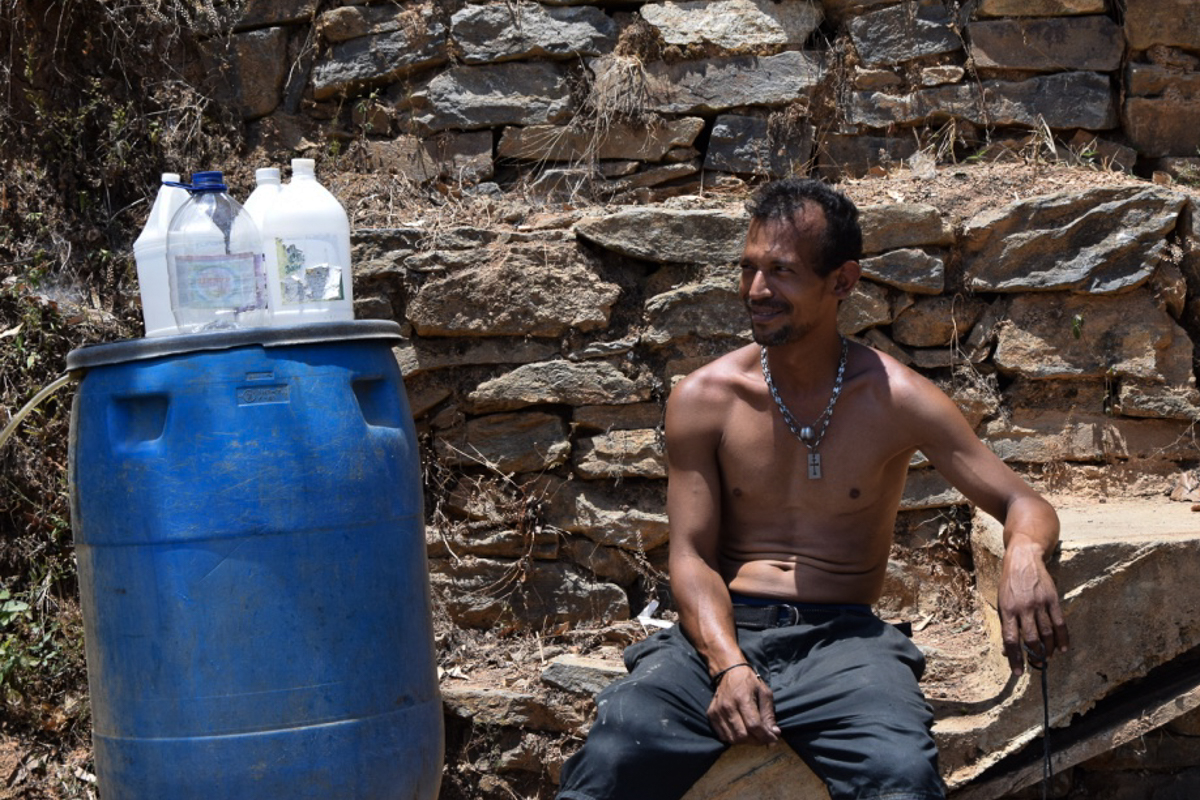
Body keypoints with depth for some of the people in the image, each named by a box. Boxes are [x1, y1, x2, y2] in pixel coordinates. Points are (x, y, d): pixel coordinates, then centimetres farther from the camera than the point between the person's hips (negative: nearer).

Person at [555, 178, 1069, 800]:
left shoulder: (895, 399, 2)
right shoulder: (704, 398, 6)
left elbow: (1024, 503, 4)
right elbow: (692, 556, 3)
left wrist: (1024, 555, -22)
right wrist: (728, 665, -17)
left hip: (844, 637, 0)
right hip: (721, 633, 1)